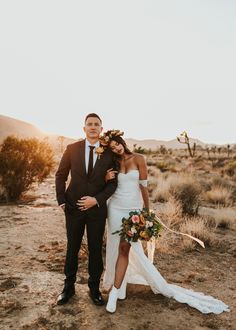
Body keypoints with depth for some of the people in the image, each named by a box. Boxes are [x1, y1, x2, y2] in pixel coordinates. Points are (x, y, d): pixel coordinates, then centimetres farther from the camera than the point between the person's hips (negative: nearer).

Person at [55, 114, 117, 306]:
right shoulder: (72, 149, -1)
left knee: (96, 250, 12)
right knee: (72, 249, 14)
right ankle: (69, 287, 33)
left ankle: (94, 288, 31)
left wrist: (97, 199, -14)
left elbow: (113, 182, -2)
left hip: (97, 209, 0)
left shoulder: (109, 152, -3)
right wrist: (61, 201, -3)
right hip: (73, 208, 1)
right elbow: (61, 175, 5)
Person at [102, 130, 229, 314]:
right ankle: (116, 286, 28)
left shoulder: (138, 159, -5)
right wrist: (106, 179, -10)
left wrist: (147, 211, -2)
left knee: (125, 248, -3)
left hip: (134, 210, -2)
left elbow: (143, 186, -4)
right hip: (116, 208, 3)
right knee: (117, 247, 8)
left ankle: (115, 292, 7)